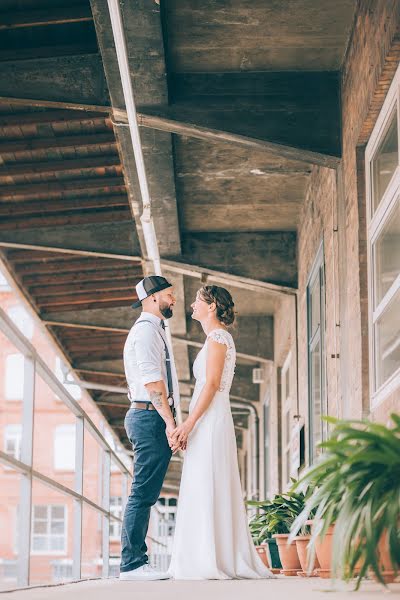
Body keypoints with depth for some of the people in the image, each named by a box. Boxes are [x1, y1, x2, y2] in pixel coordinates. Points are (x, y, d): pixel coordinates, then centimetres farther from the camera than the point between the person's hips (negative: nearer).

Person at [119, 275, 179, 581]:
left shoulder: (152, 331, 24)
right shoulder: (147, 330, -9)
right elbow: (153, 383, -18)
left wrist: (169, 422, 20)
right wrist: (170, 422, -21)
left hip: (151, 419, 10)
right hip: (151, 418, -10)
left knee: (145, 494, 8)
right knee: (143, 493, -11)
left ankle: (137, 561, 9)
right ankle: (132, 564, -11)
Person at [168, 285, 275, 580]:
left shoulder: (217, 337, -8)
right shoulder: (221, 338, 21)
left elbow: (212, 384, -16)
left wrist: (189, 423, -20)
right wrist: (190, 424, 18)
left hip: (209, 422, -10)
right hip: (213, 422, 10)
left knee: (205, 490, -10)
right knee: (217, 492, 8)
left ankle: (211, 563, -11)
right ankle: (230, 560, 8)